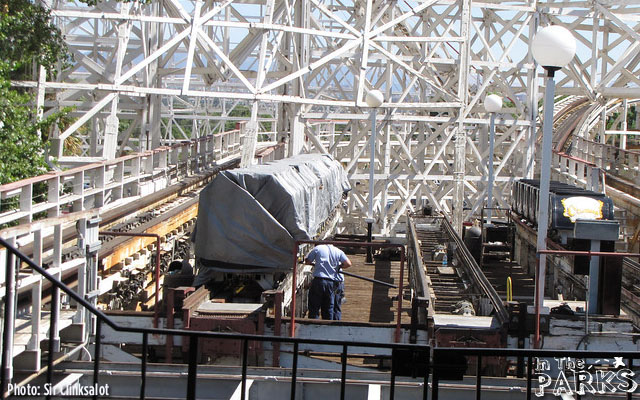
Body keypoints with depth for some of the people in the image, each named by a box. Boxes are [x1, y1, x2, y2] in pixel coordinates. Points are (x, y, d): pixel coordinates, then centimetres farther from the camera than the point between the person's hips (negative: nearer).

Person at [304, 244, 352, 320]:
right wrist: (338, 267, 16)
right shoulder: (338, 251, 7)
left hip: (319, 280, -2)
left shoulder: (318, 248, 3)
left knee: (314, 307, 4)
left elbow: (307, 261, 5)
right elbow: (348, 264, -2)